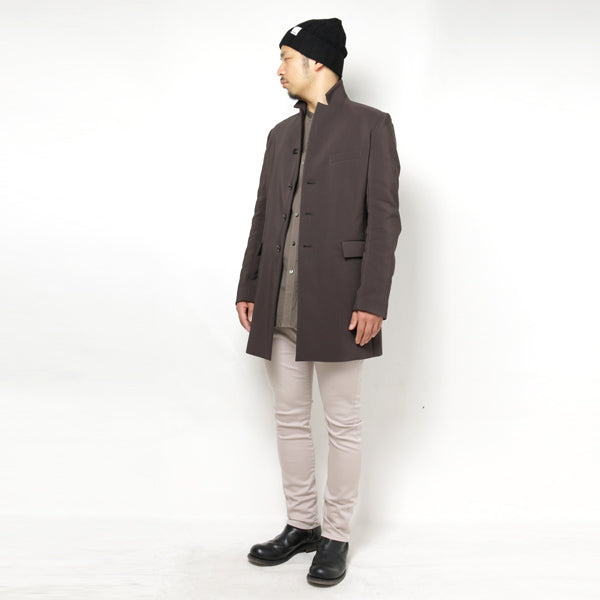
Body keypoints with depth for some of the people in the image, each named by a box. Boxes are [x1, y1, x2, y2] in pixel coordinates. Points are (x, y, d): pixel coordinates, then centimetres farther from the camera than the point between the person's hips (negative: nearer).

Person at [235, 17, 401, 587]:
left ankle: (336, 537, 18)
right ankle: (301, 525, 27)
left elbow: (383, 219, -7)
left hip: (336, 301, -6)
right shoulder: (281, 134, 19)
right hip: (280, 303, 6)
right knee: (290, 419, 12)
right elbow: (263, 215, 18)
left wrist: (372, 301, -14)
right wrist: (248, 288, 11)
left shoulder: (370, 125, 1)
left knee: (342, 422, 4)